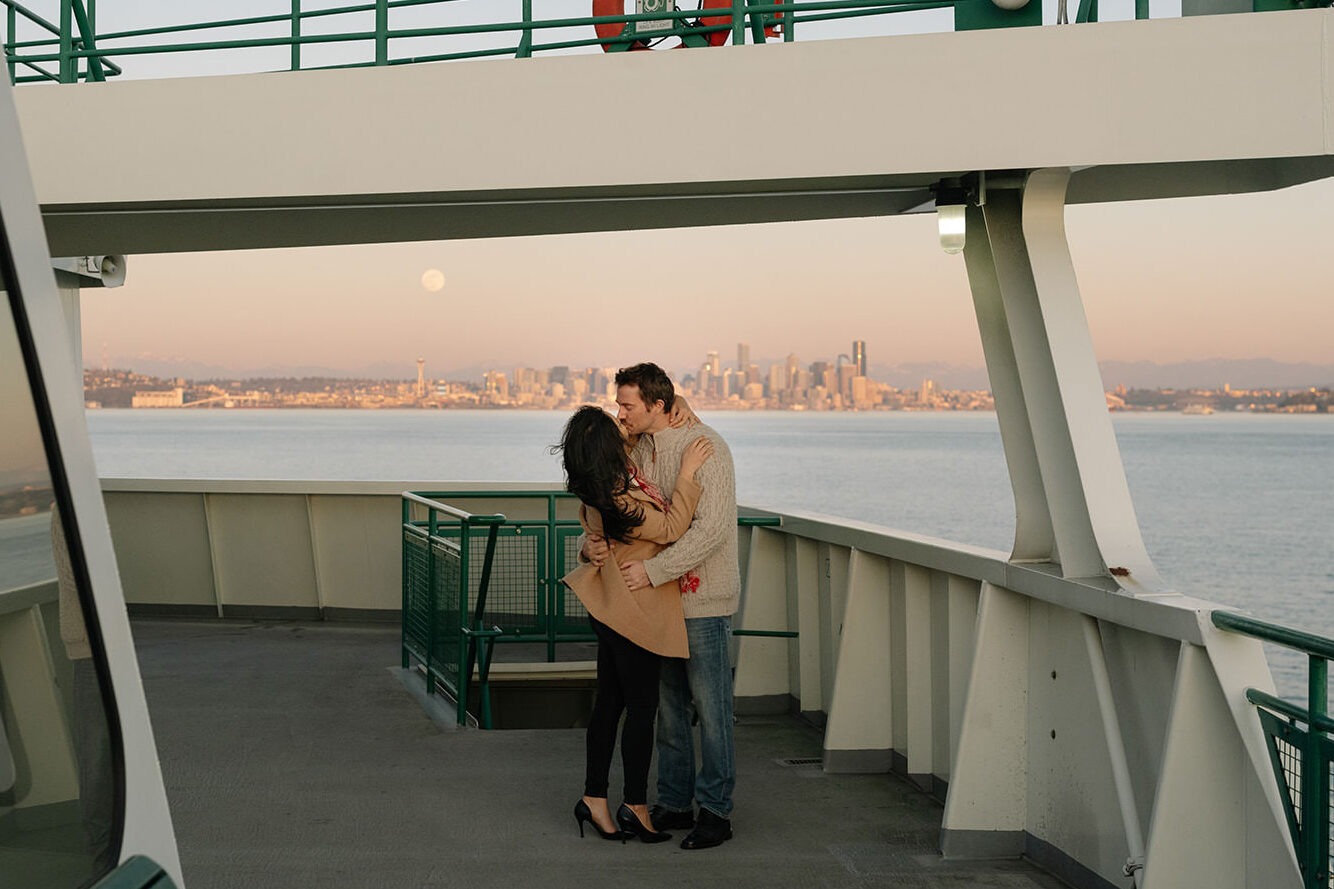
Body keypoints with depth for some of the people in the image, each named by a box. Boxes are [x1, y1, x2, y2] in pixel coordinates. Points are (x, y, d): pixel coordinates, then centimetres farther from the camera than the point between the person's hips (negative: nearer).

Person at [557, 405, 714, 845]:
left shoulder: (599, 489, 1)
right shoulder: (618, 499, -27)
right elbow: (671, 529, -19)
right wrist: (686, 474, -17)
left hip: (612, 609, 9)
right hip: (633, 611, -9)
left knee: (609, 702, 14)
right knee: (642, 706, 2)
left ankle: (594, 800, 21)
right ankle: (636, 807, 13)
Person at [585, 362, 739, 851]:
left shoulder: (705, 447, -14)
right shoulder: (638, 451, 10)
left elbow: (712, 527, -22)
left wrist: (653, 569, -25)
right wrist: (593, 544, -8)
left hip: (703, 599, -7)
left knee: (710, 708, -2)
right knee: (668, 705, 13)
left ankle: (715, 811, 6)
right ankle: (674, 803, 23)